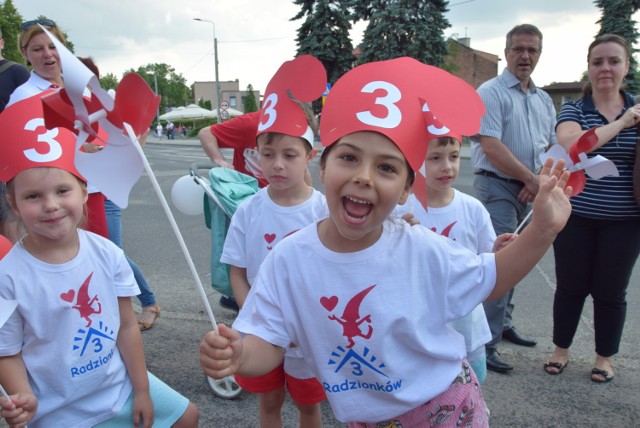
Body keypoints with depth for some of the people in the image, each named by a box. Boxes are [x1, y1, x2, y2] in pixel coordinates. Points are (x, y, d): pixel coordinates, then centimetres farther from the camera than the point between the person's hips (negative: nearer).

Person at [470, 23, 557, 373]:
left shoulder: (543, 100, 15)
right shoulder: (491, 92, -7)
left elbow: (551, 147, 15)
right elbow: (491, 147, -17)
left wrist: (538, 182, -3)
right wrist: (531, 178, -14)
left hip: (528, 191, 8)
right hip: (497, 187, -7)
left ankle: (503, 324, 30)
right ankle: (485, 344, -5)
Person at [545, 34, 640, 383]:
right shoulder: (573, 110, -1)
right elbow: (570, 145, -22)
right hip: (576, 217, -1)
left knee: (610, 291, 10)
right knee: (570, 286, 9)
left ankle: (605, 358, 29)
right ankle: (561, 350, 28)